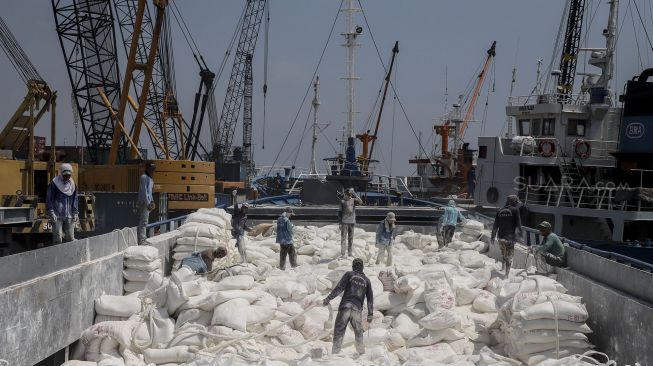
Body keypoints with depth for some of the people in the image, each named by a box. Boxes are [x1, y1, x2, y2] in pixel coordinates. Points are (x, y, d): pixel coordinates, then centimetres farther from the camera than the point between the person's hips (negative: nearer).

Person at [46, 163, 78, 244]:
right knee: (58, 238, -9)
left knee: (70, 237, 3)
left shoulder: (72, 185, 12)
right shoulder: (54, 184, -3)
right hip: (57, 216, -5)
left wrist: (75, 213, 8)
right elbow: (49, 199, -3)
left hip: (69, 216, 5)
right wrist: (51, 213, -11)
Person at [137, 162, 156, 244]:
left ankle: (143, 239, 21)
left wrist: (152, 201, 17)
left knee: (144, 222, 14)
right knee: (143, 222, -11)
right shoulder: (144, 177, -12)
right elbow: (144, 191, -17)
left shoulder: (150, 178, 18)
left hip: (148, 202, 10)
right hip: (144, 202, -10)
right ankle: (141, 242, -13)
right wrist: (147, 203, -20)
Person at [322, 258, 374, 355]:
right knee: (358, 332, 18)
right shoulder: (367, 280, 16)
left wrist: (328, 298, -7)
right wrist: (370, 314, 18)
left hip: (345, 306, -3)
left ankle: (335, 352, -12)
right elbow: (370, 298, 14)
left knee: (339, 331, -3)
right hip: (357, 308, 3)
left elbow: (339, 288, -6)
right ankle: (361, 352, 16)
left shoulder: (349, 274, 6)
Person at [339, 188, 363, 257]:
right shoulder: (343, 201, -1)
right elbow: (340, 212, 1)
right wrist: (340, 223, -4)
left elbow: (361, 202, -16)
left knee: (351, 238, 7)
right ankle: (342, 254, -7)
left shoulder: (354, 200, 5)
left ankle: (349, 253, 12)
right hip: (344, 222, -3)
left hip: (352, 222, 3)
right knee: (343, 238, -6)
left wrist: (355, 194, -18)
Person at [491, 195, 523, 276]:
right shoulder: (515, 210, -5)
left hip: (501, 236, 5)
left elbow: (495, 225, 10)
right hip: (510, 237, -4)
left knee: (503, 254, 23)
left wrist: (493, 236, 17)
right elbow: (518, 224, -7)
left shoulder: (500, 211, 8)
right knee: (509, 256, 3)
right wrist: (520, 235, 0)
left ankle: (503, 268, 31)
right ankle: (506, 273, -1)